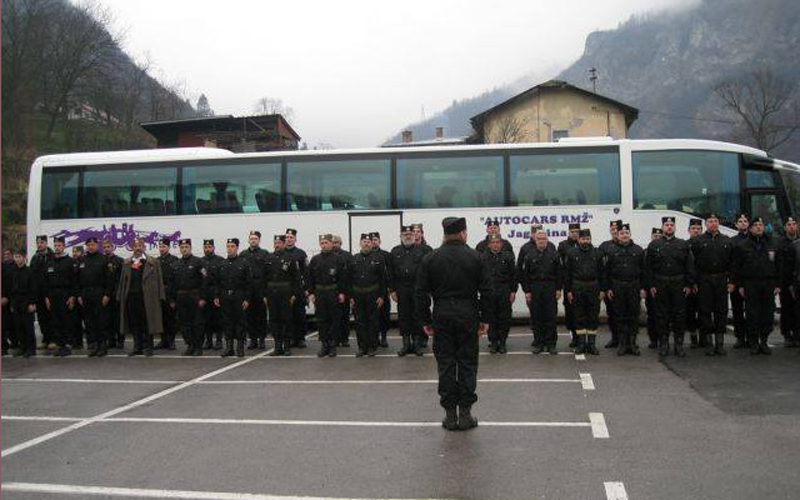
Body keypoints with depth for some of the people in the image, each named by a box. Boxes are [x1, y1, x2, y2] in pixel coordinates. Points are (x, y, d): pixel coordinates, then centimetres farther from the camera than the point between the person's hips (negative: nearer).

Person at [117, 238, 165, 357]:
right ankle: (137, 347, 15)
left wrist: (160, 296, -7)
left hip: (146, 297, -3)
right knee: (134, 323, 6)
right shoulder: (127, 263, 14)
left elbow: (158, 280, 0)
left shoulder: (153, 262, 4)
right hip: (131, 296, 3)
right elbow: (122, 281, 14)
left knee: (147, 322, 0)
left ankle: (147, 347, 8)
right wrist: (120, 297, 7)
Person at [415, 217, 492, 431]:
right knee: (467, 364, 7)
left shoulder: (430, 259, 0)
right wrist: (485, 319, 6)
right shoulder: (475, 257, -1)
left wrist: (426, 321, 7)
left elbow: (420, 293, 0)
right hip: (468, 317, -1)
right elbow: (486, 291, -2)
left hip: (442, 317, 1)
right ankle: (465, 414, 9)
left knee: (445, 365, 6)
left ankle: (450, 415, 9)